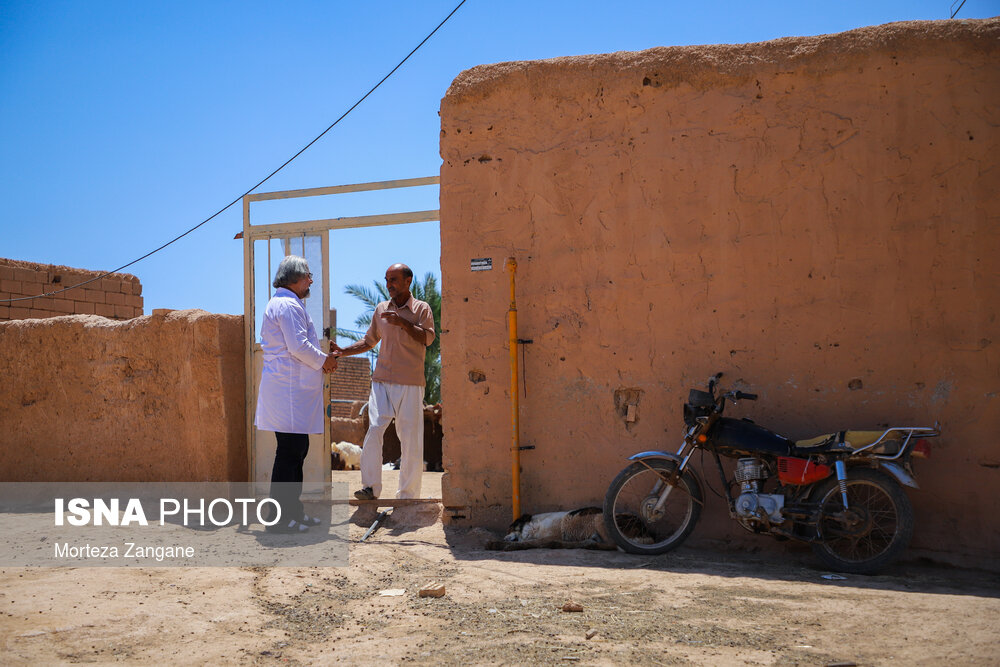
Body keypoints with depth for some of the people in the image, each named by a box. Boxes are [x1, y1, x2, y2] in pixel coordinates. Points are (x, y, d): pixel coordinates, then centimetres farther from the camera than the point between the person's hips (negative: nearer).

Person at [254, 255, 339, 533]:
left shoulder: (282, 303, 23)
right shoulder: (288, 305, -12)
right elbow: (298, 346, -19)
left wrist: (321, 360, 15)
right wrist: (324, 360, -4)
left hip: (294, 389, 11)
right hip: (289, 390, -11)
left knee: (297, 450, 14)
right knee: (289, 452, -8)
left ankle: (293, 510, 21)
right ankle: (279, 518, -2)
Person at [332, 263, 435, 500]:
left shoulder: (421, 309, 4)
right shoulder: (381, 309, 15)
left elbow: (428, 338, -11)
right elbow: (369, 341, 22)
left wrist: (403, 323, -20)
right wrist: (344, 351, 10)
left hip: (410, 384, -3)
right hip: (382, 381, 3)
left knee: (411, 440, -2)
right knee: (374, 429, -13)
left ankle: (408, 495, 8)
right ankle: (370, 487, -6)